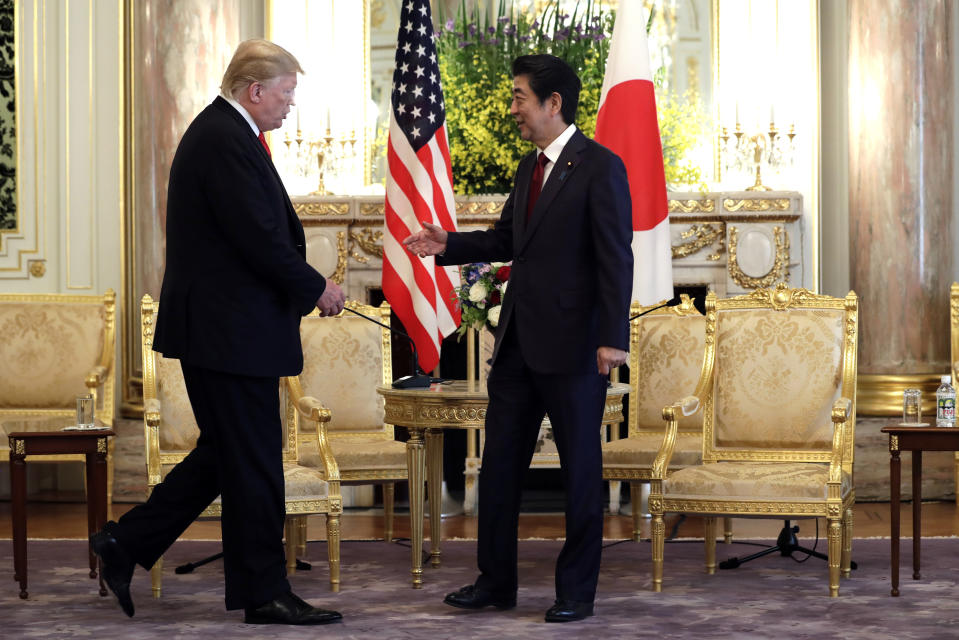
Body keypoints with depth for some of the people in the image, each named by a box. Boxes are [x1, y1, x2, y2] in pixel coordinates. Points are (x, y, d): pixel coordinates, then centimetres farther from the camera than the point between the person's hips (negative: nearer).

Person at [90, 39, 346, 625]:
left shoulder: (221, 132, 16)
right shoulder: (227, 141, -18)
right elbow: (260, 239, -22)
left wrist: (305, 285, 10)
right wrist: (315, 288, -9)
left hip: (220, 328, 11)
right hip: (231, 329, -11)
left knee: (228, 453, 17)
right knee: (253, 463, -1)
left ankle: (128, 543, 21)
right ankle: (265, 593, 8)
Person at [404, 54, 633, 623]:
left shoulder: (600, 167, -11)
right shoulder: (531, 168, 14)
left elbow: (615, 258, -15)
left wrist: (612, 338, -20)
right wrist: (449, 245, 8)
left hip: (572, 345, -8)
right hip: (519, 340, 8)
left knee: (580, 468, 4)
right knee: (500, 463, 11)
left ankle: (577, 591, 13)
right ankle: (496, 581, 21)